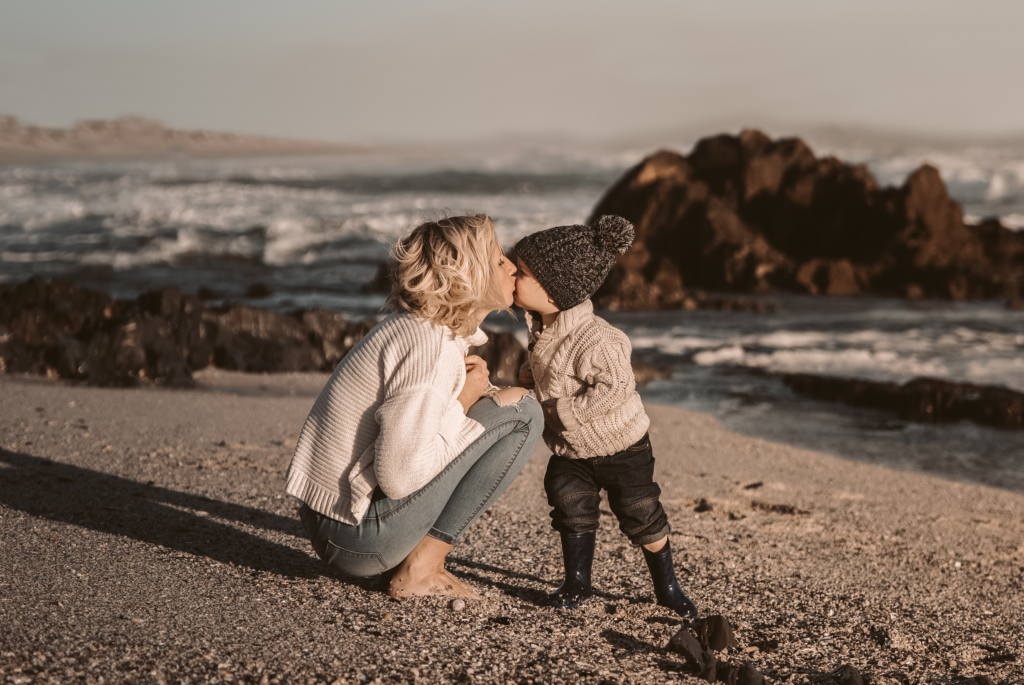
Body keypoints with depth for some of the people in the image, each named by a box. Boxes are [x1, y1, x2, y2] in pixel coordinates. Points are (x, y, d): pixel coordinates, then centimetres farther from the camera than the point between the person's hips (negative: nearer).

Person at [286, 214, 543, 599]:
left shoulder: (413, 327, 11)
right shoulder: (433, 349, -19)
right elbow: (399, 476, -25)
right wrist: (462, 403, -11)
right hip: (361, 538, -10)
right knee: (521, 414, -8)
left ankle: (420, 563, 11)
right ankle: (420, 571, -6)